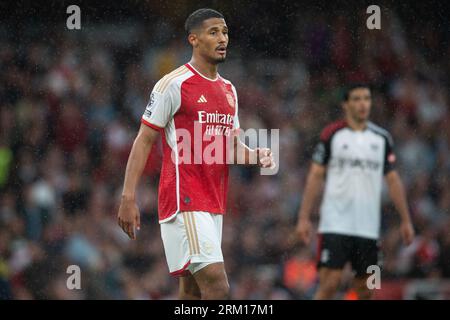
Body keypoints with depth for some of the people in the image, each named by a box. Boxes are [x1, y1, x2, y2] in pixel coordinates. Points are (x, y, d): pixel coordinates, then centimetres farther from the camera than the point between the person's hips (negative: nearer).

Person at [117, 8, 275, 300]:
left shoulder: (229, 90, 16)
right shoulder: (174, 84, -7)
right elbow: (145, 140, -7)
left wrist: (255, 155, -2)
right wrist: (128, 197, -14)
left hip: (214, 204, 8)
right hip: (184, 201, -8)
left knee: (193, 290, 10)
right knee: (217, 287, -18)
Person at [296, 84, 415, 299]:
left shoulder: (382, 138, 11)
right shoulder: (332, 134, 1)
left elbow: (393, 179, 14)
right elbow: (315, 176, 1)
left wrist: (406, 220, 10)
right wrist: (304, 217, -6)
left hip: (368, 226, 4)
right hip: (335, 223, -4)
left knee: (365, 288, 5)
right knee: (330, 282, -13)